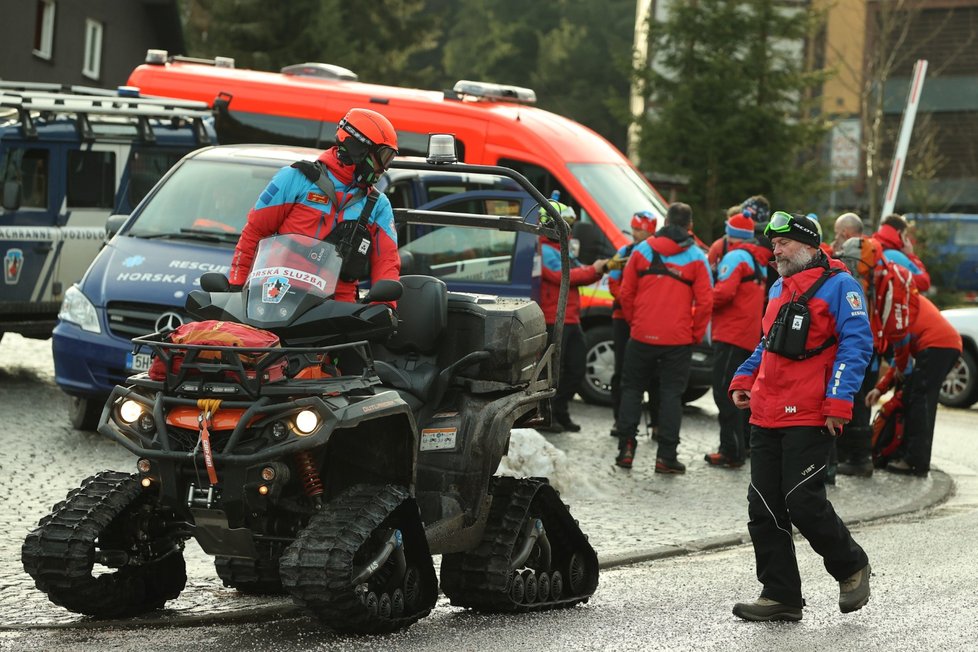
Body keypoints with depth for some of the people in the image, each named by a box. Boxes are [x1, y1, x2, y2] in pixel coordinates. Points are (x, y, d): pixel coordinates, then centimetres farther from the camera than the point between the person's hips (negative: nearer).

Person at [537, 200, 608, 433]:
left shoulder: (563, 250, 23)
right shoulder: (544, 250, -10)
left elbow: (580, 273, 17)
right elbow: (562, 276, -20)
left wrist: (600, 269, -1)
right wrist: (593, 270, -14)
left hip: (571, 320, 10)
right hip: (553, 321, -10)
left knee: (576, 369, 12)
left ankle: (560, 413, 20)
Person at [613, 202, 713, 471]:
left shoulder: (642, 250, 2)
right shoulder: (696, 257, -3)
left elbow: (626, 293, 4)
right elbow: (705, 301, -6)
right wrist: (695, 333, 5)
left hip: (642, 336, 1)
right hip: (679, 339, -1)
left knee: (632, 389, 14)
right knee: (671, 394, 5)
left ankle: (625, 447, 9)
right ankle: (666, 456, 2)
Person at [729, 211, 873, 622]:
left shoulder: (837, 285, -5)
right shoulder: (779, 289, 20)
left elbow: (857, 344, -11)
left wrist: (838, 401, -18)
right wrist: (744, 380, 15)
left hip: (808, 418, -8)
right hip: (766, 417, 8)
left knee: (803, 502, -10)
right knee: (764, 507, 4)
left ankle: (851, 567, 15)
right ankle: (780, 596, 11)